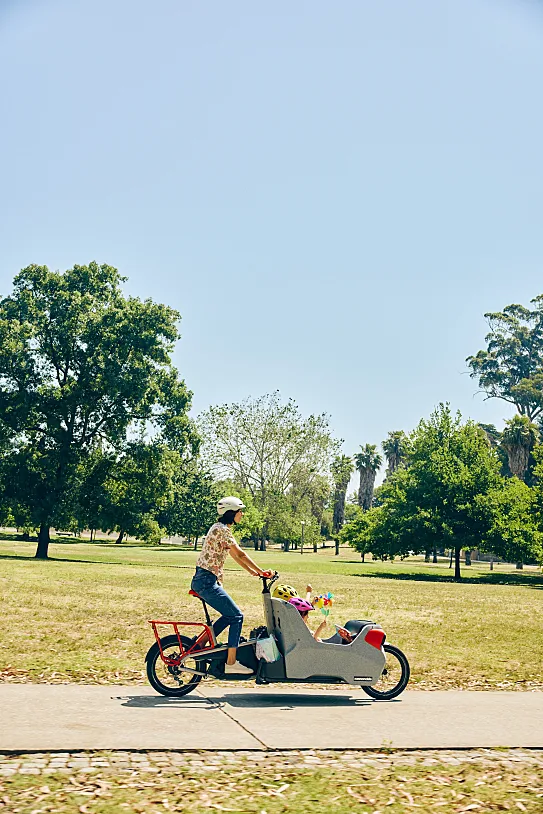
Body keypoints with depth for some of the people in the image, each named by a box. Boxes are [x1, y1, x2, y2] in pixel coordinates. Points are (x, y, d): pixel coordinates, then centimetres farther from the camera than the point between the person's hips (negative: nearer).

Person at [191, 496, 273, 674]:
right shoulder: (222, 530, -15)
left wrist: (252, 571, 19)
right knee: (236, 616, -7)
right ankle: (231, 662, -3)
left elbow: (234, 555, 21)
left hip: (206, 581, 10)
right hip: (206, 581, -10)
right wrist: (261, 571, -7)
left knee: (230, 615, 16)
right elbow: (240, 554, -14)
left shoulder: (220, 528, 16)